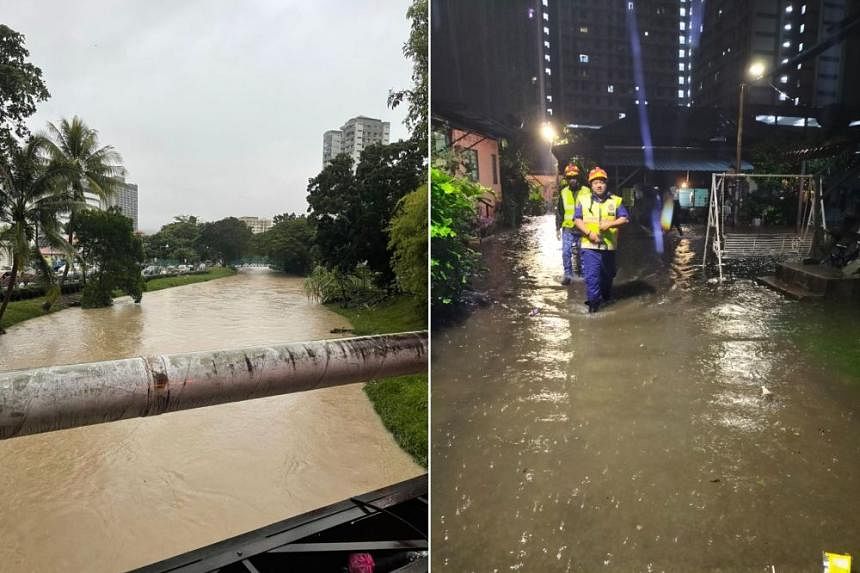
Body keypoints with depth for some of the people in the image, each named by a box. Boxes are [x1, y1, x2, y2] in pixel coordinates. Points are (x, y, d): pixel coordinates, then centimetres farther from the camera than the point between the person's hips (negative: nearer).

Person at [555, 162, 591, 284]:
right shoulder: (563, 193, 4)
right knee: (566, 252, -5)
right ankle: (567, 275, 4)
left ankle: (583, 273, 26)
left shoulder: (586, 191, -2)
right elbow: (559, 211, 9)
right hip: (568, 228, 1)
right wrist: (558, 228, 6)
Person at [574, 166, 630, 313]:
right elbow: (577, 219, -1)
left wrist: (610, 224, -19)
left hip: (609, 245, 2)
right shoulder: (584, 200, 1)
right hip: (589, 245, -2)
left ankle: (606, 297, 41)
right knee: (591, 275, -10)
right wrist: (589, 233, -15)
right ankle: (594, 301, 1)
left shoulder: (615, 201, 2)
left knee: (608, 274, 18)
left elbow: (625, 218, -2)